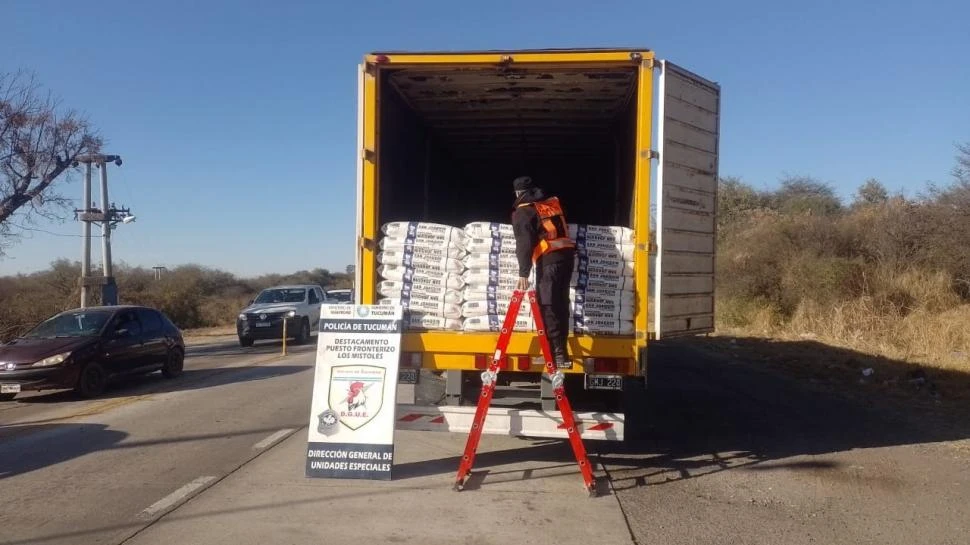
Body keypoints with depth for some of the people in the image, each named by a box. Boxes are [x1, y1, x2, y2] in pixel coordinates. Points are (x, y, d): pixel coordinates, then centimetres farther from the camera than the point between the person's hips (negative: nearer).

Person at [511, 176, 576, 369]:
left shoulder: (523, 211, 2)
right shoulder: (553, 202, 22)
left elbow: (524, 243, -7)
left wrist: (523, 273, -10)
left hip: (548, 259, -7)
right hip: (567, 253, 7)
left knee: (547, 306, -9)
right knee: (560, 304, 12)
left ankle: (559, 354, -16)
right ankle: (559, 351, 17)